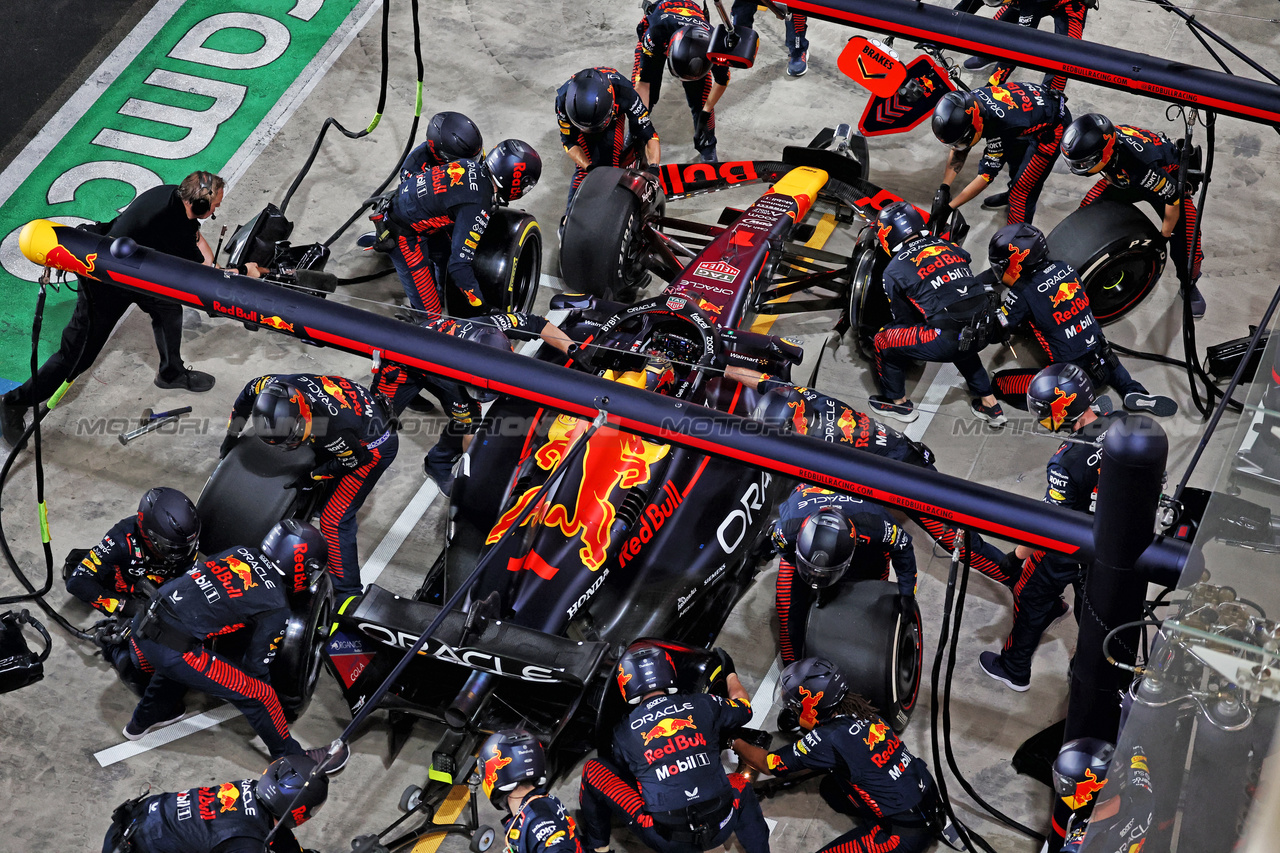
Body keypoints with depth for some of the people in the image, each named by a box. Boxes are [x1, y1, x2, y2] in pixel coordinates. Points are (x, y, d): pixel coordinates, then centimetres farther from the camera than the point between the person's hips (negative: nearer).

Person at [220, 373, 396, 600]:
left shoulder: (334, 427, -43)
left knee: (334, 519, -10)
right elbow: (248, 394, -1)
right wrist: (231, 435, 8)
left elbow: (352, 460, -23)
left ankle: (348, 593, -1)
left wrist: (311, 475, -14)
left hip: (372, 447, -8)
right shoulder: (276, 387, -24)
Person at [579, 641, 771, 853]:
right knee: (741, 786, 37)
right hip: (720, 831, 2)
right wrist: (730, 673, 42)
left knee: (594, 770, 11)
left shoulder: (624, 732, -2)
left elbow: (623, 772, 18)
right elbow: (744, 708, 22)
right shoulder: (703, 705, 1)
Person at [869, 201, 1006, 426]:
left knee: (884, 341, 15)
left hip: (947, 341, -6)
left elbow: (905, 319, 15)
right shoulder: (949, 246, 17)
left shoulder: (893, 271, 4)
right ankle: (989, 403, 41)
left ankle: (899, 403, 30)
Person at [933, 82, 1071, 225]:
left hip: (1052, 127, -8)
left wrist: (949, 207, -29)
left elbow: (986, 175, -31)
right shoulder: (967, 103, -20)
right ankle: (1012, 194, 58)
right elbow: (958, 151, -6)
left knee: (1023, 192, -12)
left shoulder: (999, 125, -40)